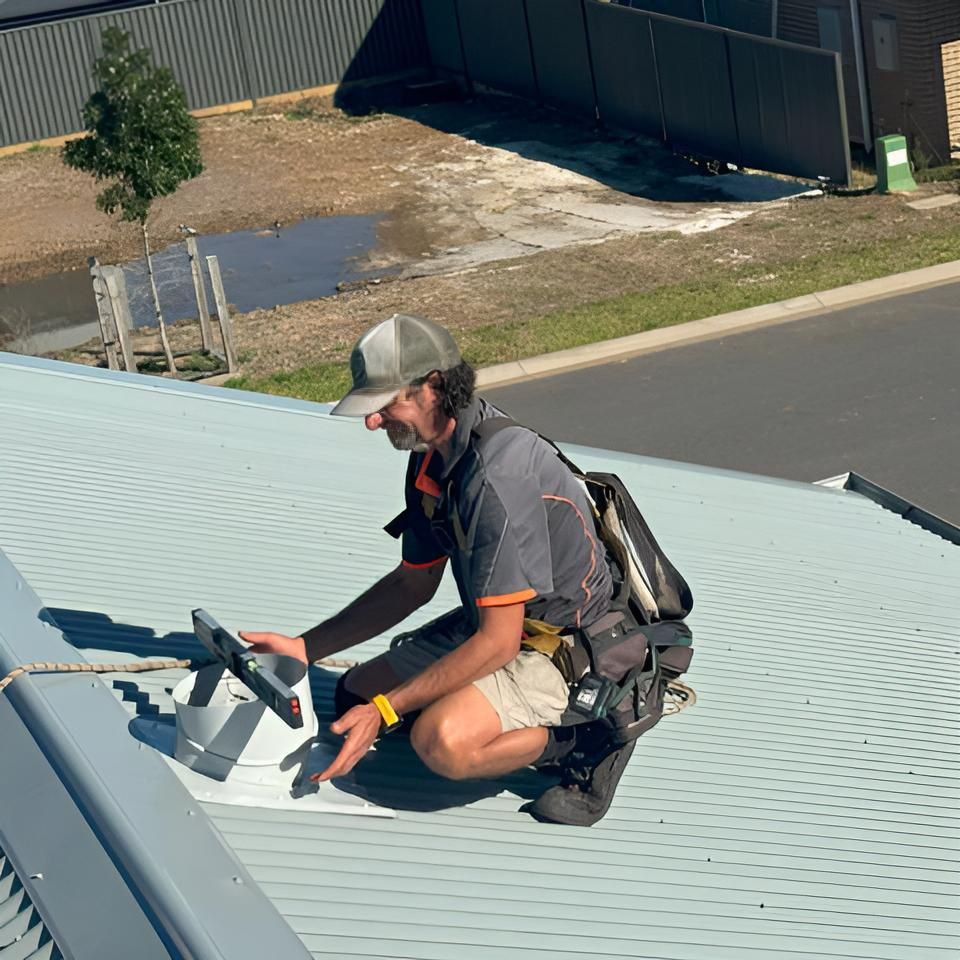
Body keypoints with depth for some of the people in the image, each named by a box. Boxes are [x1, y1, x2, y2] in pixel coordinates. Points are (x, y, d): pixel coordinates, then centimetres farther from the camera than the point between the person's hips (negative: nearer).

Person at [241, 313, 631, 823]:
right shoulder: (434, 453, 0)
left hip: (567, 647, -10)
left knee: (442, 741, -32)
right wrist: (305, 647, 6)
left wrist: (384, 710, -24)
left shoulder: (496, 475, -30)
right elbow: (414, 582, 12)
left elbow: (498, 643, -28)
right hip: (492, 624, 10)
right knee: (354, 694, 10)